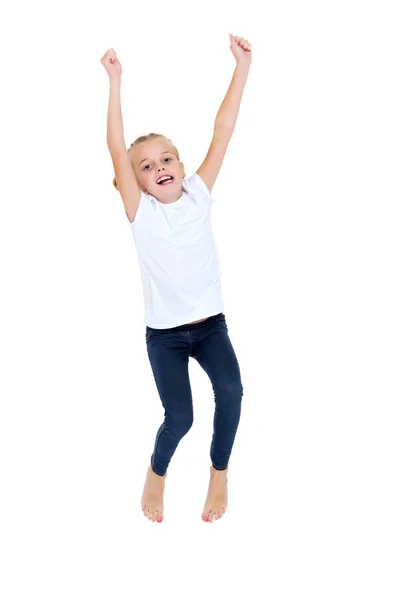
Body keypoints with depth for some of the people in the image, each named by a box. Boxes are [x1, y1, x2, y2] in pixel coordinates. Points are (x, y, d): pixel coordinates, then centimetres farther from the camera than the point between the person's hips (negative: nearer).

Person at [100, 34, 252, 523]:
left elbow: (223, 132, -4)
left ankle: (220, 472, 6)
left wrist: (242, 67, -7)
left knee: (230, 391, -20)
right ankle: (157, 473, 26)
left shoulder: (199, 194, -1)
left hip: (211, 323, 2)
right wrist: (115, 82, -23)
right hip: (164, 333, -2)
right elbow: (117, 150, -17)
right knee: (179, 417, -8)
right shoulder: (140, 211, -7)